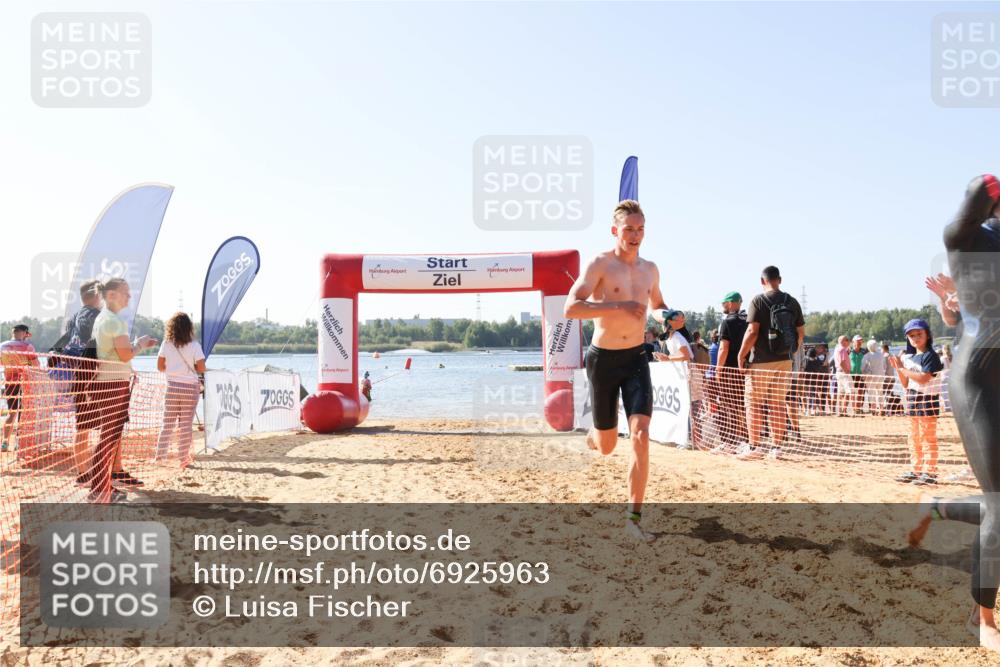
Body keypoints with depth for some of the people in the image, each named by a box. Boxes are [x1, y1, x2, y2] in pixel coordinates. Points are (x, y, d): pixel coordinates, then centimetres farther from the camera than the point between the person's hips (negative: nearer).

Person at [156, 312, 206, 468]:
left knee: (167, 423, 10)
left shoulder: (166, 344, -1)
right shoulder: (194, 345, -6)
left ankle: (160, 457, 10)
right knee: (185, 425, 4)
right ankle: (184, 459, 8)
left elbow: (160, 367, 3)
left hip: (172, 386, 2)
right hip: (190, 387, -2)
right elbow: (201, 368, -8)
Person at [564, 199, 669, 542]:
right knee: (607, 446, 9)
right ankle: (592, 436, 49)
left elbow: (656, 305, 26)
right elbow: (570, 308, -22)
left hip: (636, 359, 4)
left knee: (641, 437, -14)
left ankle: (634, 517, -5)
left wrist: (663, 317, 2)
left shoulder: (650, 269, 7)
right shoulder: (600, 264, -11)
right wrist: (617, 307, -30)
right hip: (603, 359, -3)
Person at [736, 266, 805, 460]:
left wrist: (741, 355, -8)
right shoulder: (792, 302, 7)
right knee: (779, 404, 11)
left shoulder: (758, 301, -8)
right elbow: (801, 333, 8)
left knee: (755, 404, 2)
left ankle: (754, 447, 1)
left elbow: (752, 332, -16)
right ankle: (777, 447, 13)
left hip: (762, 361, -5)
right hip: (785, 361, 5)